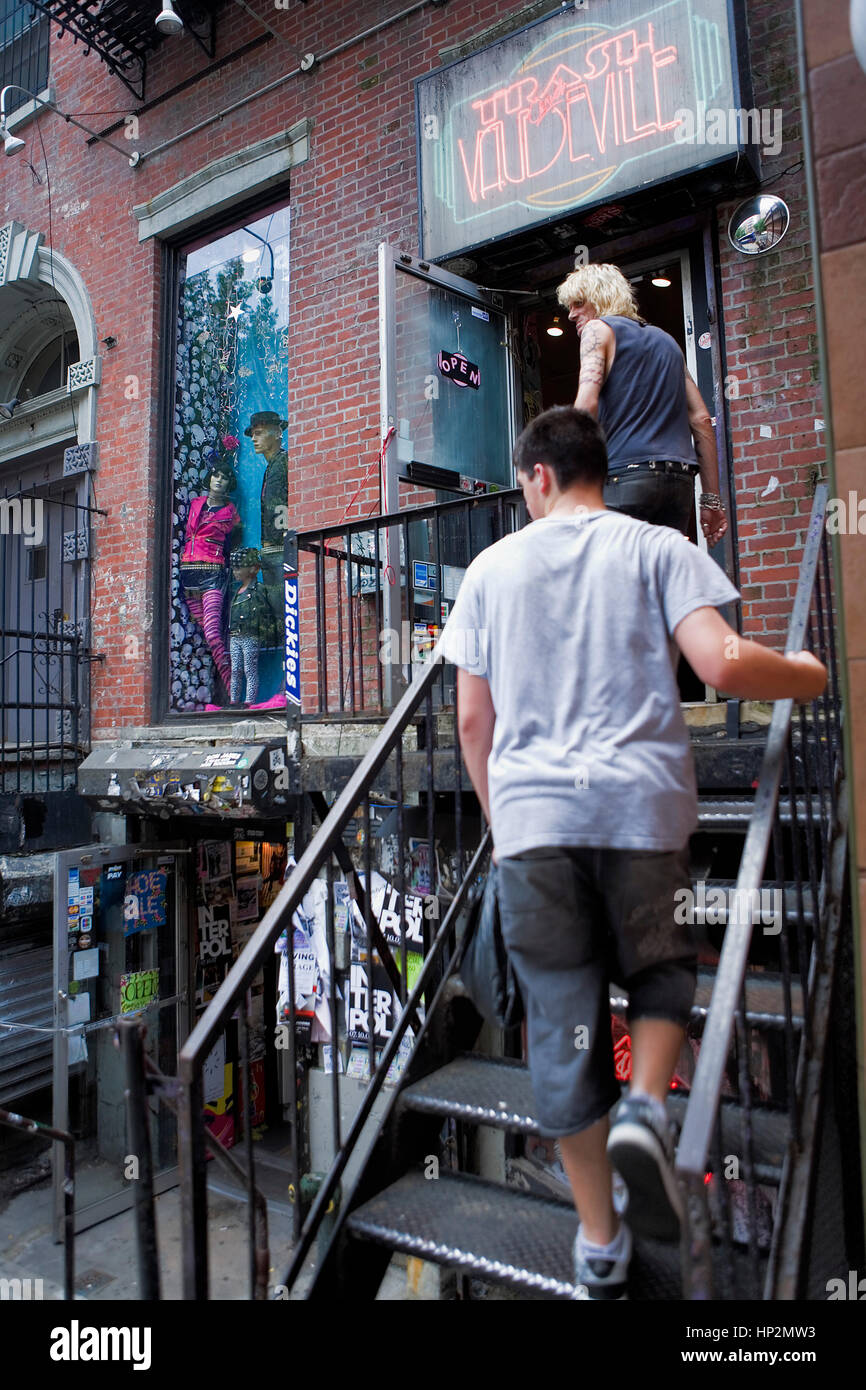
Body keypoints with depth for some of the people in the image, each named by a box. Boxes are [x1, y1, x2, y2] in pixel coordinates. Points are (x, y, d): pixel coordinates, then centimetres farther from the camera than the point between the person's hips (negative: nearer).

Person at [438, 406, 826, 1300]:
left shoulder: (492, 566, 11)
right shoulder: (656, 548, 5)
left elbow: (473, 716, 9)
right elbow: (721, 664, -9)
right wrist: (807, 676, 12)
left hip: (531, 814, 1)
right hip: (641, 802, -1)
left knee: (561, 1023, 9)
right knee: (660, 969, 24)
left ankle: (599, 1243, 21)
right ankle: (644, 1110, -2)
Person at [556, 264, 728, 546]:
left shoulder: (598, 330, 7)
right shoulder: (665, 339, 26)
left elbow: (586, 404, -11)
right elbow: (701, 420, 20)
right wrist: (712, 499, 18)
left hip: (627, 474, -7)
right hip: (681, 480, 7)